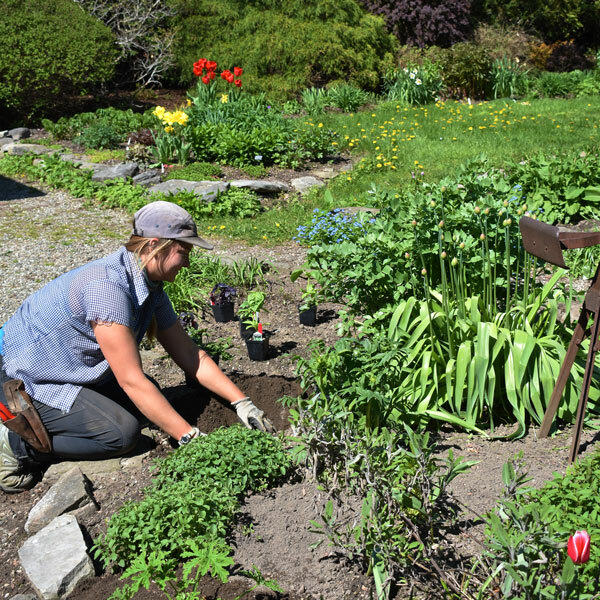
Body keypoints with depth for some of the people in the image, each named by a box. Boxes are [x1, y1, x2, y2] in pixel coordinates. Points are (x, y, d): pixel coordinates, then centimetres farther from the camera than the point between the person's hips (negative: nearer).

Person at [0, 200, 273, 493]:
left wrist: (241, 402, -3)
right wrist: (190, 437, -27)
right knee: (121, 432, -19)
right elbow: (131, 380, -30)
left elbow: (189, 354, 3)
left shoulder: (151, 288, -3)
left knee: (146, 399, 1)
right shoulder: (108, 286, -31)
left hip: (69, 369, 9)